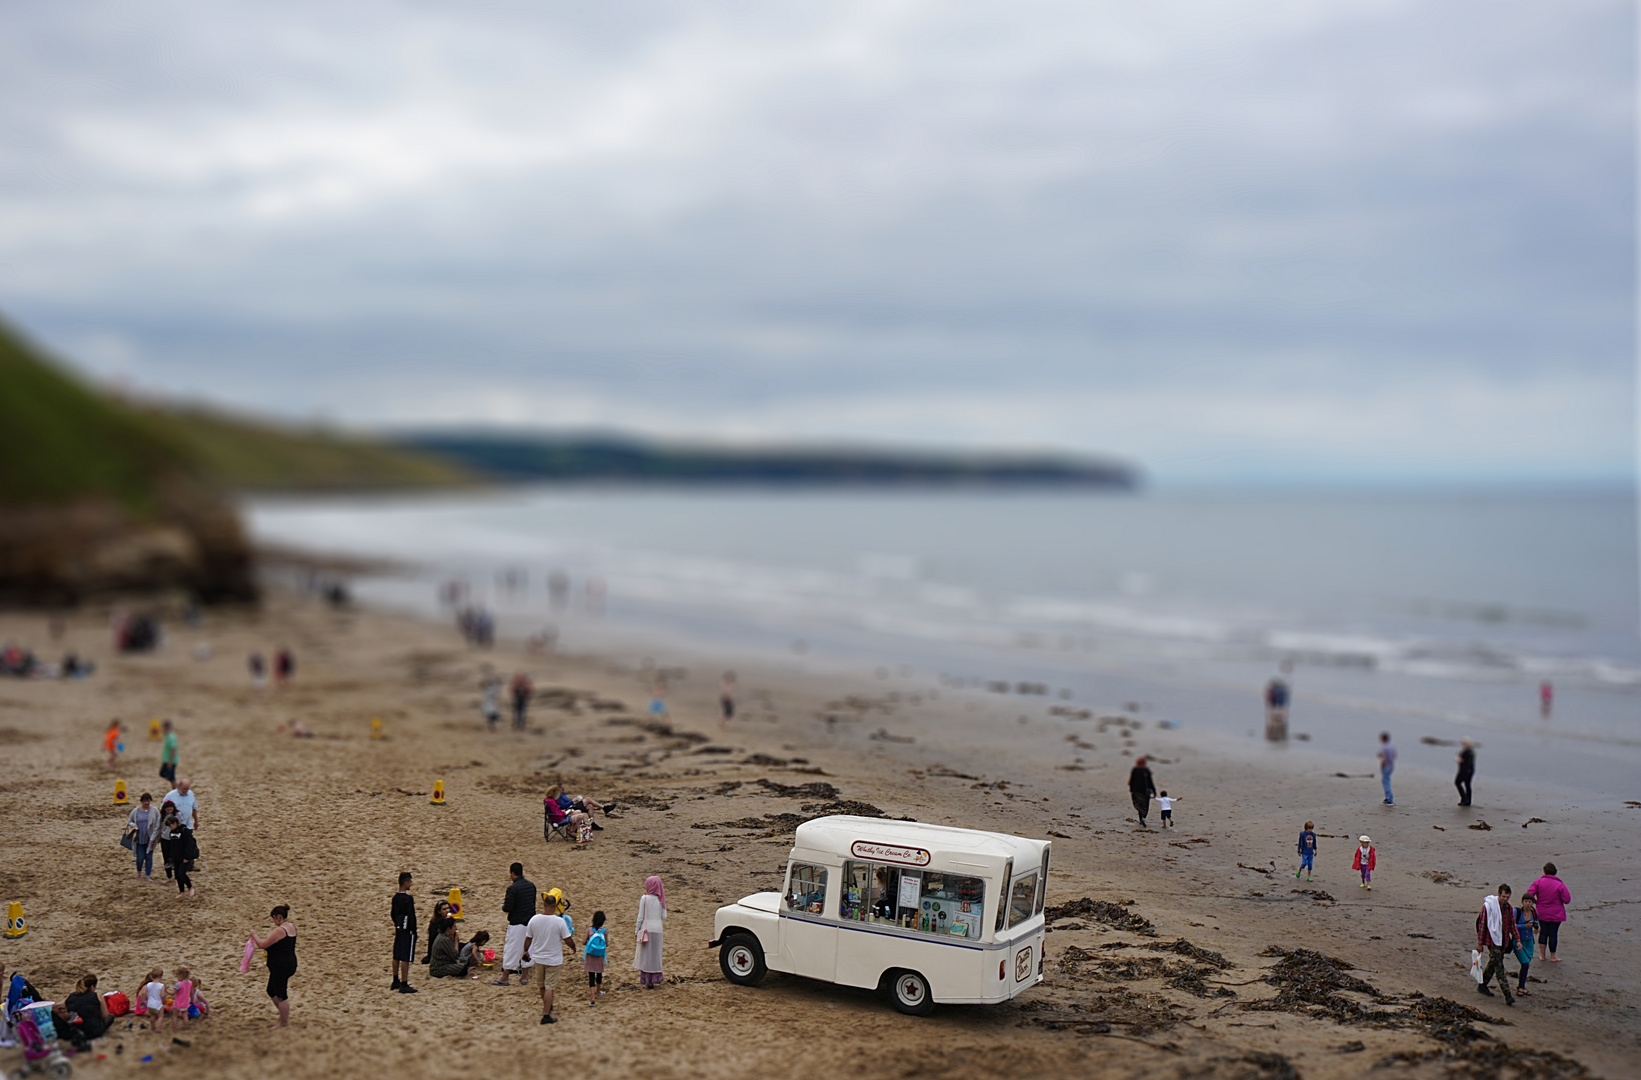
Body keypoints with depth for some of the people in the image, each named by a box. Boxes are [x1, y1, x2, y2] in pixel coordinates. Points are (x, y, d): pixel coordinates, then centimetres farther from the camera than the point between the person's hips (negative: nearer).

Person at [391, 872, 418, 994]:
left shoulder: (395, 897, 8)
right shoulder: (408, 898, -17)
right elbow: (411, 916, -18)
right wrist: (414, 932, -12)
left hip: (398, 929, 9)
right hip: (407, 930, -9)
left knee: (396, 957, 16)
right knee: (405, 958, -6)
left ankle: (396, 982, 26)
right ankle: (404, 985, -6)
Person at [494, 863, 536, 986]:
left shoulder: (512, 888, -16)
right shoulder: (531, 886, 6)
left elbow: (508, 908, -20)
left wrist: (503, 904, 4)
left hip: (517, 924, -7)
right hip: (530, 923, 7)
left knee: (511, 949, 1)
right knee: (527, 950, 14)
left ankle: (504, 978, 7)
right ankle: (524, 976, 19)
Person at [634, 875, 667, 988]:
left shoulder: (644, 898, -10)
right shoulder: (661, 899, 1)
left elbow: (640, 916, -9)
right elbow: (664, 917, 3)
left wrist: (636, 930, 0)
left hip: (646, 929, -4)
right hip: (658, 929, 4)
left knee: (646, 955, 5)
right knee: (656, 955, 14)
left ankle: (647, 982, 6)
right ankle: (655, 979, 17)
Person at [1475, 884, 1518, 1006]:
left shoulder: (1508, 907, 7)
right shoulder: (1488, 905, -11)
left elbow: (1512, 925, 18)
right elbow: (1482, 924, -8)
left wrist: (1517, 940, 11)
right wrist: (1480, 943, -8)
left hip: (1503, 941, 6)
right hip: (1492, 941, -6)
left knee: (1493, 963, 16)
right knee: (1499, 967, -9)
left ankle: (1482, 985, 34)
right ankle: (1507, 995, -14)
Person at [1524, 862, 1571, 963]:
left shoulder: (1538, 882, -7)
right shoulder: (1560, 885, -11)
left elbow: (1529, 894, -13)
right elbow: (1567, 900, -11)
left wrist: (1536, 902, 5)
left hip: (1542, 913, 2)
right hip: (1555, 914, -2)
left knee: (1543, 933, 13)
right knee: (1553, 934, 5)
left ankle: (1543, 955, 20)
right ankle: (1552, 957, 15)